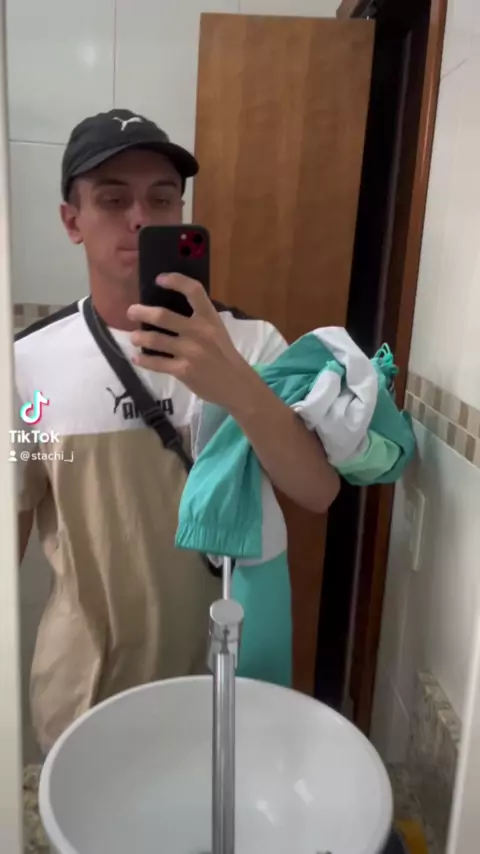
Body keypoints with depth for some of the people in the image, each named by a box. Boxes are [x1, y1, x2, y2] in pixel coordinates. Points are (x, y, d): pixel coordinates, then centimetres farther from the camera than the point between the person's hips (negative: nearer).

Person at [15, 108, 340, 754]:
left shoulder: (250, 343, -11)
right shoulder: (30, 361, -10)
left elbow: (319, 493, -20)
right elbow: (13, 521, -1)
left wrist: (237, 389, -38)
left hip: (222, 661, 0)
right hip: (86, 677, 0)